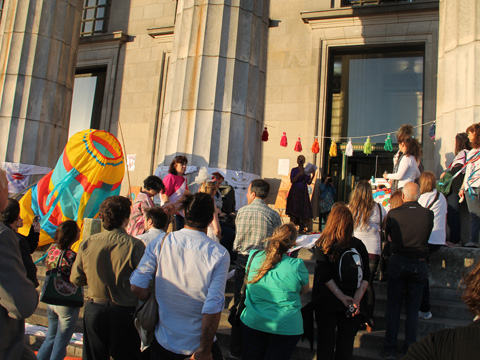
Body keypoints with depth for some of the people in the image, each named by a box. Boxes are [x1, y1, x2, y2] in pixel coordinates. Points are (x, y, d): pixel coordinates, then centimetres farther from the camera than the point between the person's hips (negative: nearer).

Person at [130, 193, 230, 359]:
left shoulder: (159, 243, -10)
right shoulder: (219, 253, -16)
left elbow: (137, 287, -12)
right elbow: (213, 307, -20)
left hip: (164, 341, 2)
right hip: (197, 343, -2)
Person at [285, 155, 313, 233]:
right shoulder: (294, 170, 2)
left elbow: (309, 182, 9)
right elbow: (292, 181, -9)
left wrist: (312, 176, -7)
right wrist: (299, 174, -19)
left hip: (304, 192, 4)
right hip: (295, 192, -4)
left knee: (304, 210, -1)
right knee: (294, 210, -9)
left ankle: (302, 228, 1)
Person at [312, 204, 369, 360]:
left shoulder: (322, 245, -11)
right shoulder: (359, 245, -3)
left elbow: (324, 276, -16)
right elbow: (366, 277, -7)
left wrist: (342, 297, -13)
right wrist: (356, 299, -11)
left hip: (327, 303, -2)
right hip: (352, 306, 2)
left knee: (325, 343, 11)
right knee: (346, 344, 15)